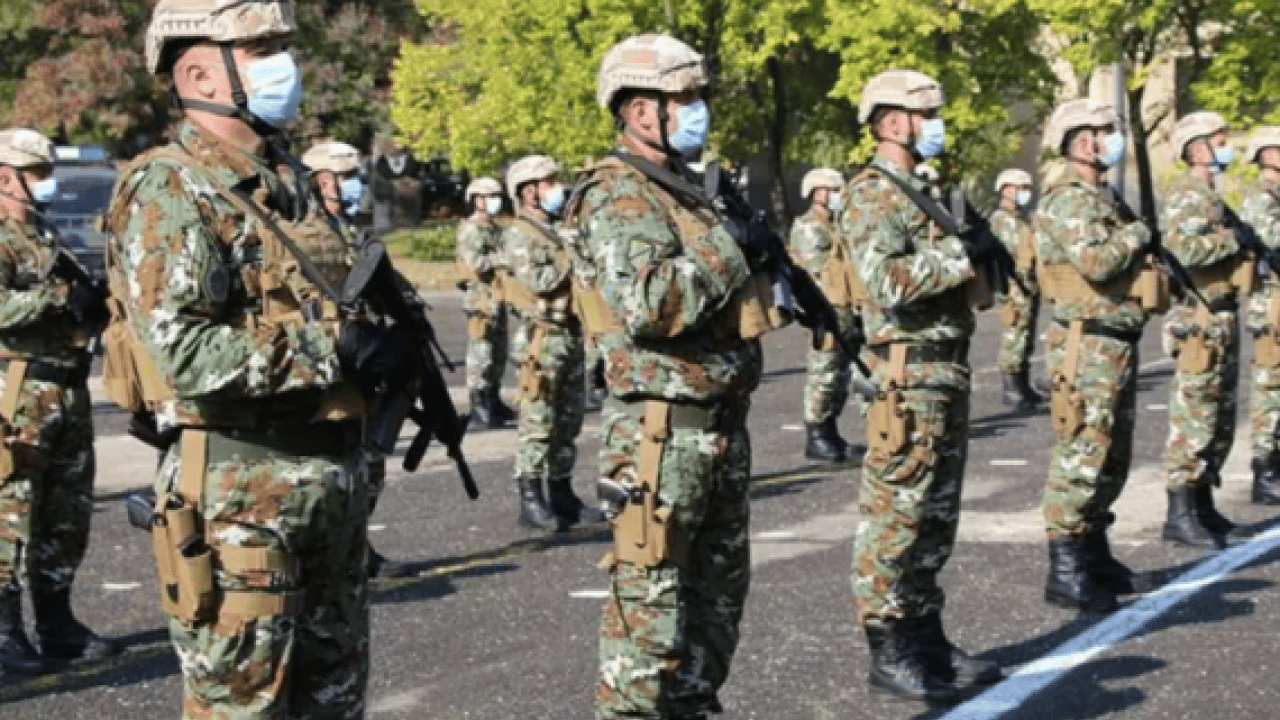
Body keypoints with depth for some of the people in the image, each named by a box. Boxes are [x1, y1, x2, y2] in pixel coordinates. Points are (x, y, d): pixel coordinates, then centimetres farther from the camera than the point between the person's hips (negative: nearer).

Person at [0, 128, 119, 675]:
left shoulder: (46, 236, 20)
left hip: (69, 395, 9)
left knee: (67, 517, 13)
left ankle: (57, 624, 22)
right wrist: (61, 296, -22)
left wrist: (97, 302, 7)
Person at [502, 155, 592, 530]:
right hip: (543, 336, -8)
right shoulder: (518, 235, -8)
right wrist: (572, 257, -16)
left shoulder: (559, 231, 17)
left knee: (568, 421, 11)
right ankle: (531, 499, -5)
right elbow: (538, 281, -21)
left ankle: (561, 492, 18)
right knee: (537, 422, -7)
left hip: (572, 335, 8)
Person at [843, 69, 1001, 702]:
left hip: (947, 371, 10)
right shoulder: (871, 196, -11)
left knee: (936, 515, 14)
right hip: (910, 373, -10)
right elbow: (887, 279, -25)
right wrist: (961, 257, -19)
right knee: (894, 514, -6)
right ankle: (888, 654, -2)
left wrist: (983, 254, 8)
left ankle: (926, 638, 21)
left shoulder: (917, 192, 19)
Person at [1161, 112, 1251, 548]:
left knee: (1220, 421, 14)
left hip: (1222, 319, 10)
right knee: (1193, 419, -8)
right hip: (1200, 321, -10)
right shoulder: (1185, 195, -14)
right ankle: (1180, 516, -5)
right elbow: (1180, 249, -29)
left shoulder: (1207, 195, 18)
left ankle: (1203, 507, 21)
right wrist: (1232, 238, -19)